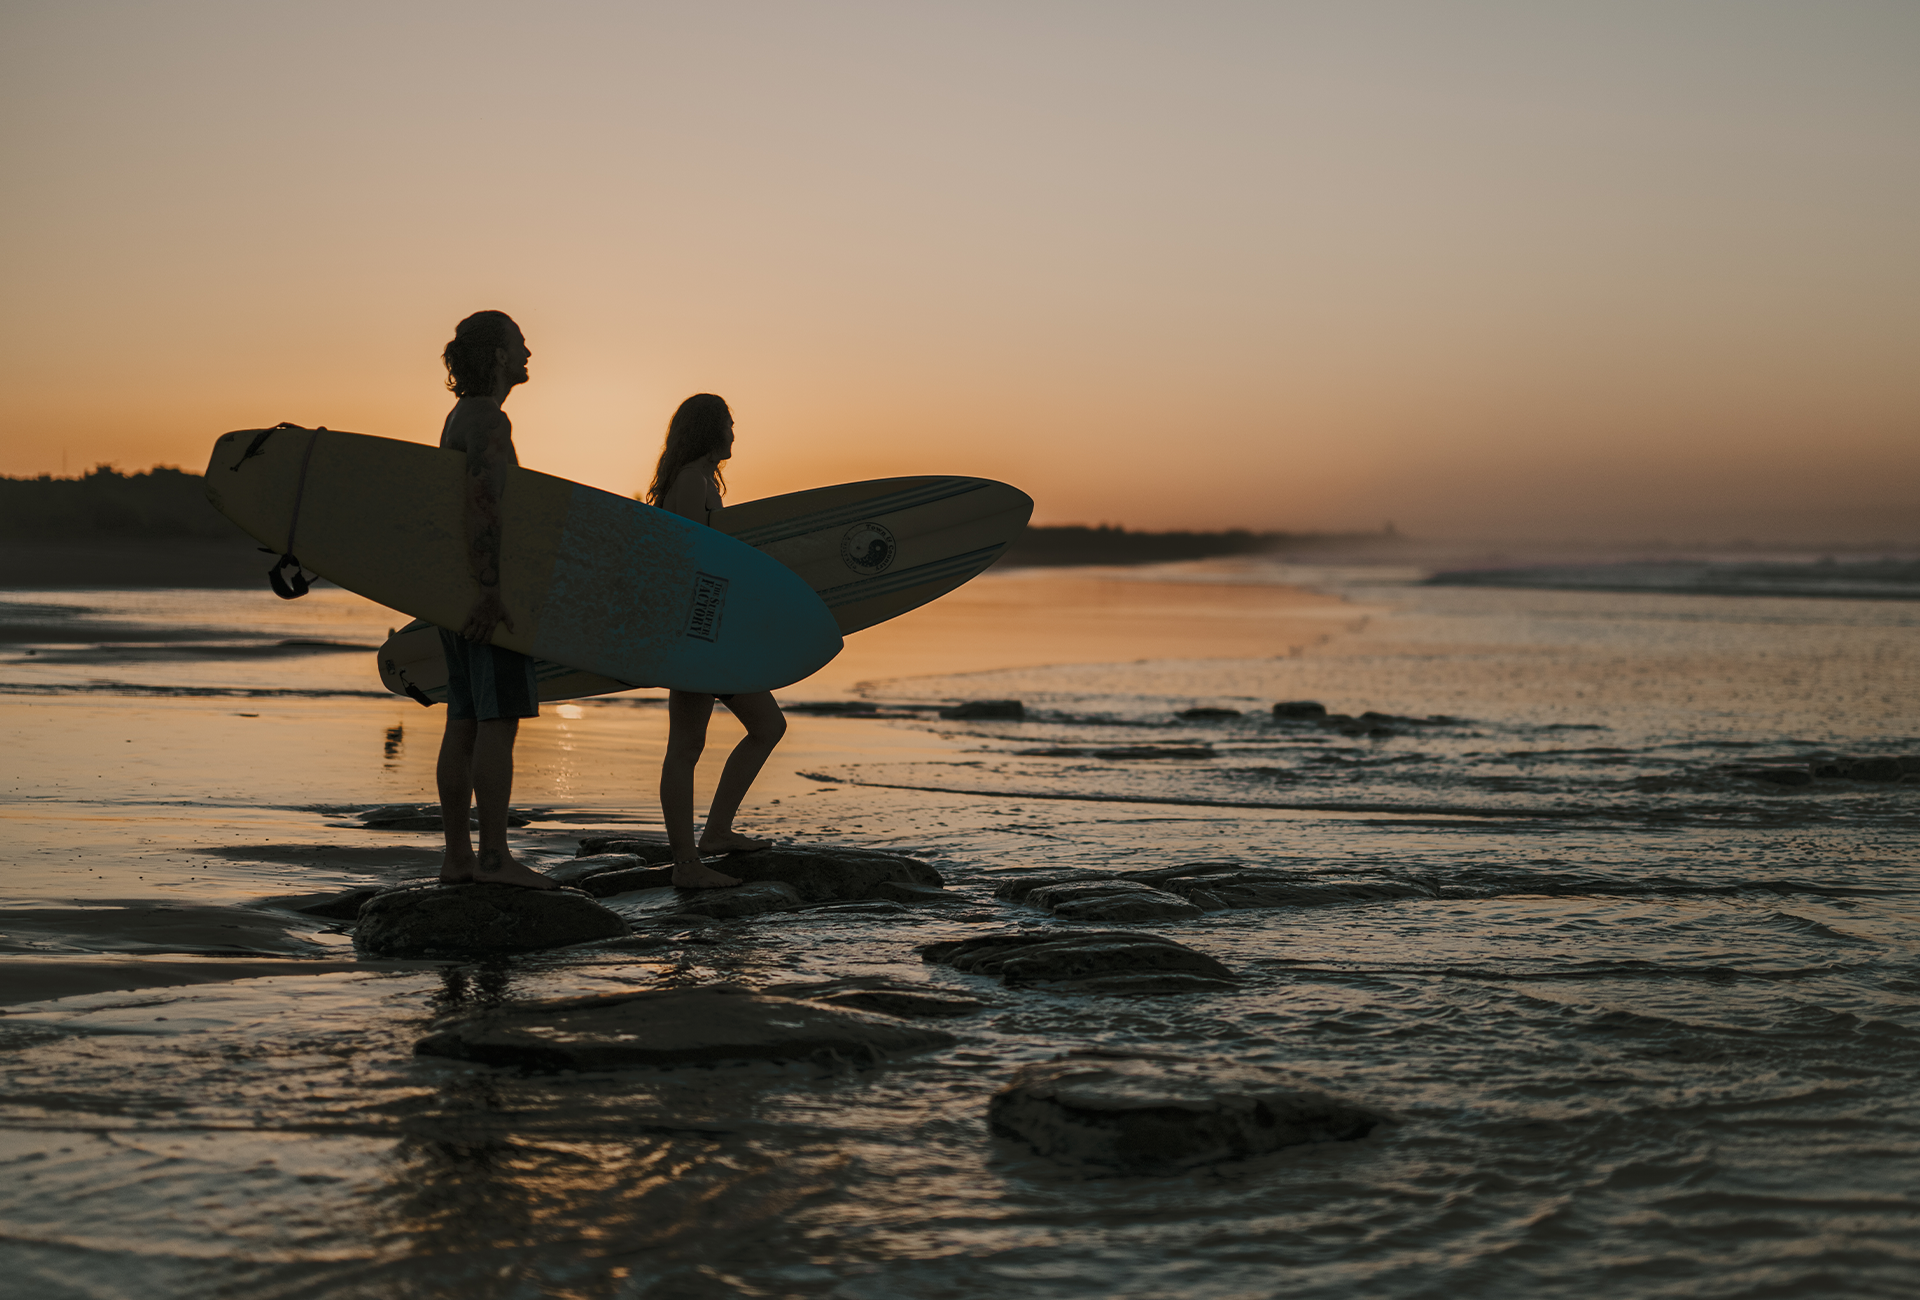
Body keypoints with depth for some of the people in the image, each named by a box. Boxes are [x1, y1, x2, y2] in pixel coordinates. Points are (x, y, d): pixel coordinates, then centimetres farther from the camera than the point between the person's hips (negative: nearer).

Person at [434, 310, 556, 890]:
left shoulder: (461, 418, 19)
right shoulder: (490, 419, -13)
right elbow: (479, 503, -25)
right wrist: (489, 590, -30)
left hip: (459, 590, 10)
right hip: (485, 591, -10)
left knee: (465, 723, 8)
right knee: (499, 721, -8)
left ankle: (457, 856, 10)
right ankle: (494, 856, -7)